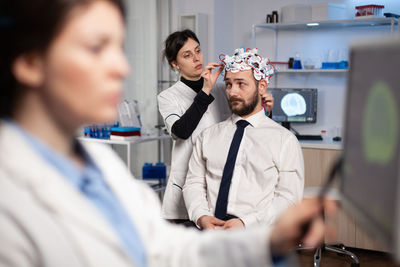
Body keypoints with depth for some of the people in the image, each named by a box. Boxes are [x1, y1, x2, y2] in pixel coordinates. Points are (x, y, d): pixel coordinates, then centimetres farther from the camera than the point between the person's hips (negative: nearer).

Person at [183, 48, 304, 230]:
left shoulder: (284, 140, 6)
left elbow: (289, 197, -1)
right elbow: (193, 184, 14)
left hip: (256, 234, -3)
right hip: (210, 231, 3)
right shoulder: (208, 136, 18)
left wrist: (246, 223, -15)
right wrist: (202, 217, -8)